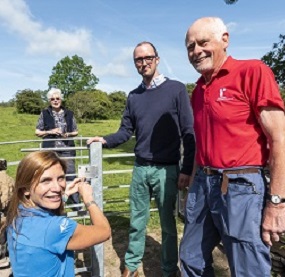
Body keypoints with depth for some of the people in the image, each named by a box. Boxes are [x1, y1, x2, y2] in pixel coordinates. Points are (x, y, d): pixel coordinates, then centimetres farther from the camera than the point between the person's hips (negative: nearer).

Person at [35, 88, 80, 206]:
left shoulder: (69, 114, 6)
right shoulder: (44, 113, 3)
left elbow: (75, 132, 12)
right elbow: (37, 132, 5)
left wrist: (68, 134, -9)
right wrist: (50, 132, -11)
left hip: (67, 150, 1)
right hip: (50, 151, 0)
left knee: (71, 176, 1)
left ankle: (77, 204, 11)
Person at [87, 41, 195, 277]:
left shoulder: (176, 90, -4)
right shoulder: (134, 96, 10)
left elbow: (188, 132, -7)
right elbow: (126, 131, 11)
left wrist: (187, 169, -11)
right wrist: (106, 140, -8)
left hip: (167, 169, -4)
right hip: (140, 169, 4)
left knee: (168, 224, 10)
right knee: (137, 222, 14)